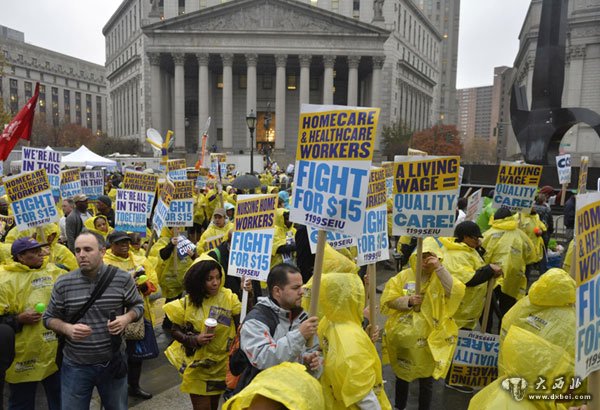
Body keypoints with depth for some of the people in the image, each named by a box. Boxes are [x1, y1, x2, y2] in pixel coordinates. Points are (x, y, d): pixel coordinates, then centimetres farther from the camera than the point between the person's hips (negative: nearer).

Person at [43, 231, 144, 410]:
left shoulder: (123, 278, -10)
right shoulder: (63, 283, -8)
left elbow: (138, 305, 3)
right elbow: (49, 318, 4)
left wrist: (126, 318, -18)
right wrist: (67, 328, -17)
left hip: (113, 362, 0)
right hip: (75, 366, 0)